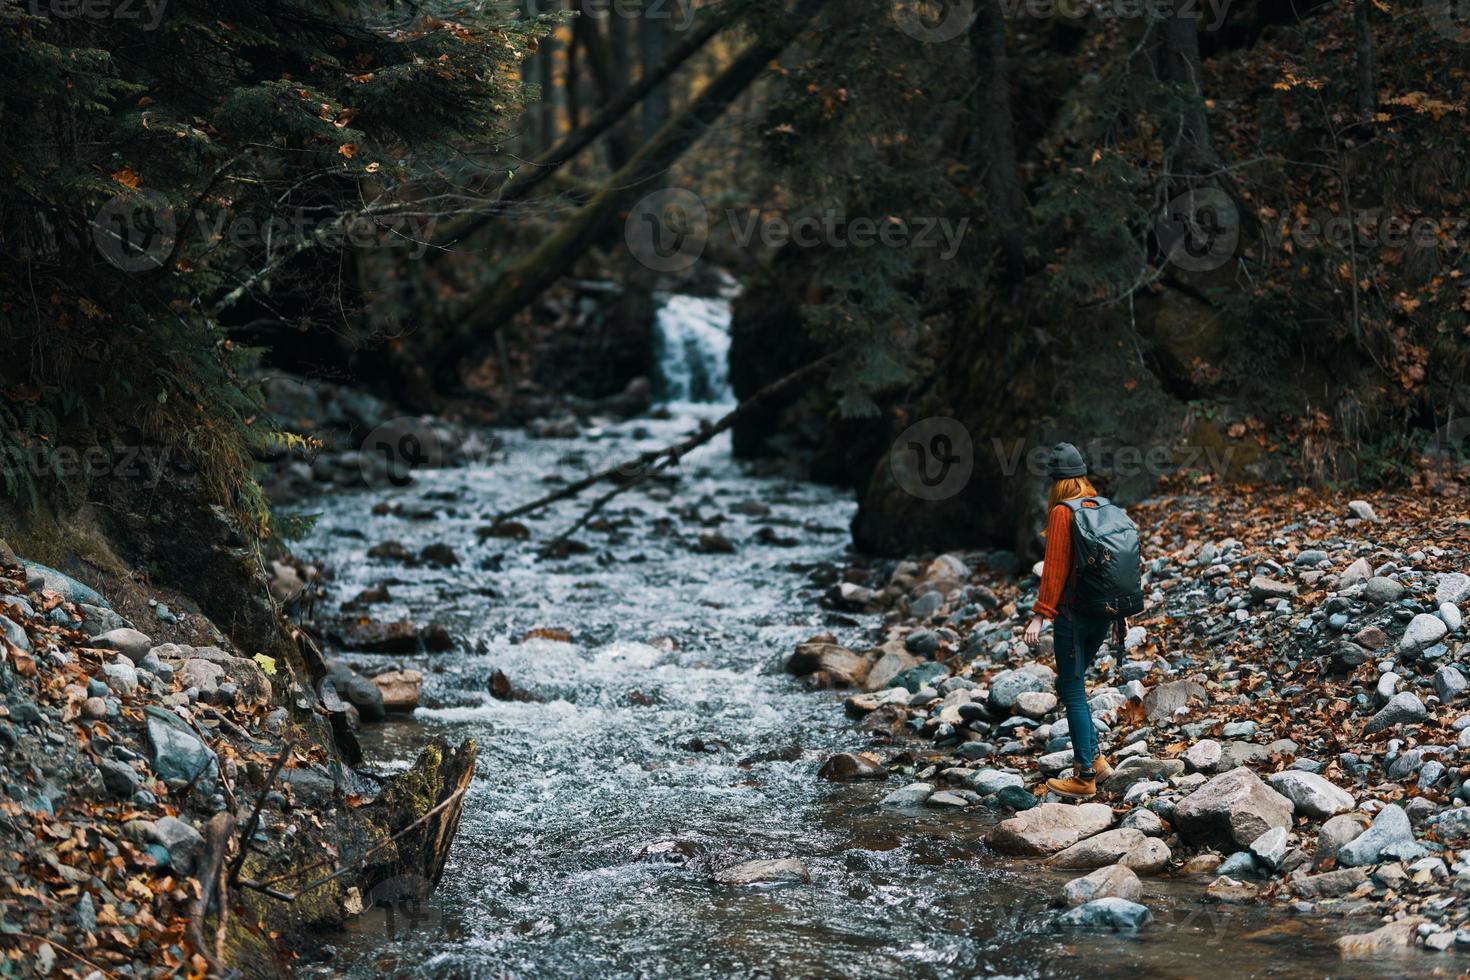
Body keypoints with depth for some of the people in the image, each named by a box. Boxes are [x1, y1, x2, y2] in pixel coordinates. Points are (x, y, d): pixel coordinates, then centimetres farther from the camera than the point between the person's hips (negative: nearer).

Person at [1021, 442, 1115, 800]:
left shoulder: (1062, 512, -14)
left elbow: (1055, 569, -17)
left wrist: (1041, 614, -15)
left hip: (1073, 611, -7)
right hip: (1104, 611, 7)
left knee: (1073, 691, 1)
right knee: (1070, 684, 21)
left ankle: (1085, 776, 4)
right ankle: (1093, 758, 19)